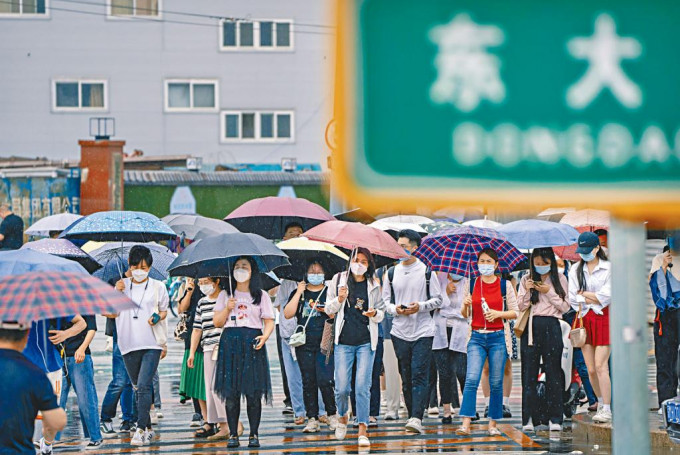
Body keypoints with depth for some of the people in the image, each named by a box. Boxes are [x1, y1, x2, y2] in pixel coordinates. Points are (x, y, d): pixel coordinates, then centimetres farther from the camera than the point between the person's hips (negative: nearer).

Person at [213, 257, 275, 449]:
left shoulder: (261, 296, 10)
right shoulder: (226, 295, 14)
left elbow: (269, 321, 6)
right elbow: (217, 322, 12)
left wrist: (265, 336, -13)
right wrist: (228, 309, -5)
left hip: (252, 343, -1)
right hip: (230, 344, 1)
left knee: (253, 393, -5)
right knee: (231, 392, -2)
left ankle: (254, 435, 2)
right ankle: (233, 434, 3)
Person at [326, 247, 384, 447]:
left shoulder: (374, 284, 7)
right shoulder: (339, 279, 5)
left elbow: (382, 313, 13)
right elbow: (329, 309, 9)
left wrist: (374, 314, -10)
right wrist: (339, 299, -12)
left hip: (366, 342, 0)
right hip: (344, 341, 0)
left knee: (362, 386, -8)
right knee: (342, 387, -3)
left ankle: (363, 430, -5)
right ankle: (343, 417, 27)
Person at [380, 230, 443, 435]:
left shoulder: (426, 271, 2)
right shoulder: (392, 272, 10)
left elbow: (438, 300, 3)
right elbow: (385, 299, 13)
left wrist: (420, 306, -14)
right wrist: (395, 309, -8)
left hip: (423, 331, -3)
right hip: (400, 331, 3)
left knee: (420, 375, -11)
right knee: (406, 377, 7)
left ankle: (417, 418, -19)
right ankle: (412, 416, 14)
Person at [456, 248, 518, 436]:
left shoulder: (505, 285, 2)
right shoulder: (472, 284, 8)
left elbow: (515, 312, 4)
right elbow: (465, 315, 13)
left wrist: (498, 313, -13)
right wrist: (465, 305, -9)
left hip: (497, 337, -1)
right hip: (477, 337, 1)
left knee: (496, 383, 2)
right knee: (471, 379, -12)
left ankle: (493, 424, 12)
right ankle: (465, 424, -17)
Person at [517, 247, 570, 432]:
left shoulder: (559, 279, 6)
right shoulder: (526, 280, 9)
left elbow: (565, 307, 1)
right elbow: (520, 307, 5)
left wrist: (549, 292, -9)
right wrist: (527, 291, -11)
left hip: (551, 327, -1)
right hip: (531, 328, 2)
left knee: (553, 372, -1)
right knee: (529, 372, 0)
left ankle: (555, 418, 2)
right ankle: (529, 418, 2)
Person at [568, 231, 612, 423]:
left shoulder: (609, 268, -2)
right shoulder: (576, 270, 10)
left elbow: (606, 296, -10)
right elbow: (573, 299, 4)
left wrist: (584, 294, -1)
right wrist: (594, 300, -5)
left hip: (604, 319, -4)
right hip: (584, 319, 4)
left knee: (601, 366, -12)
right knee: (591, 369, 2)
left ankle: (606, 411, -10)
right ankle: (601, 402, 20)